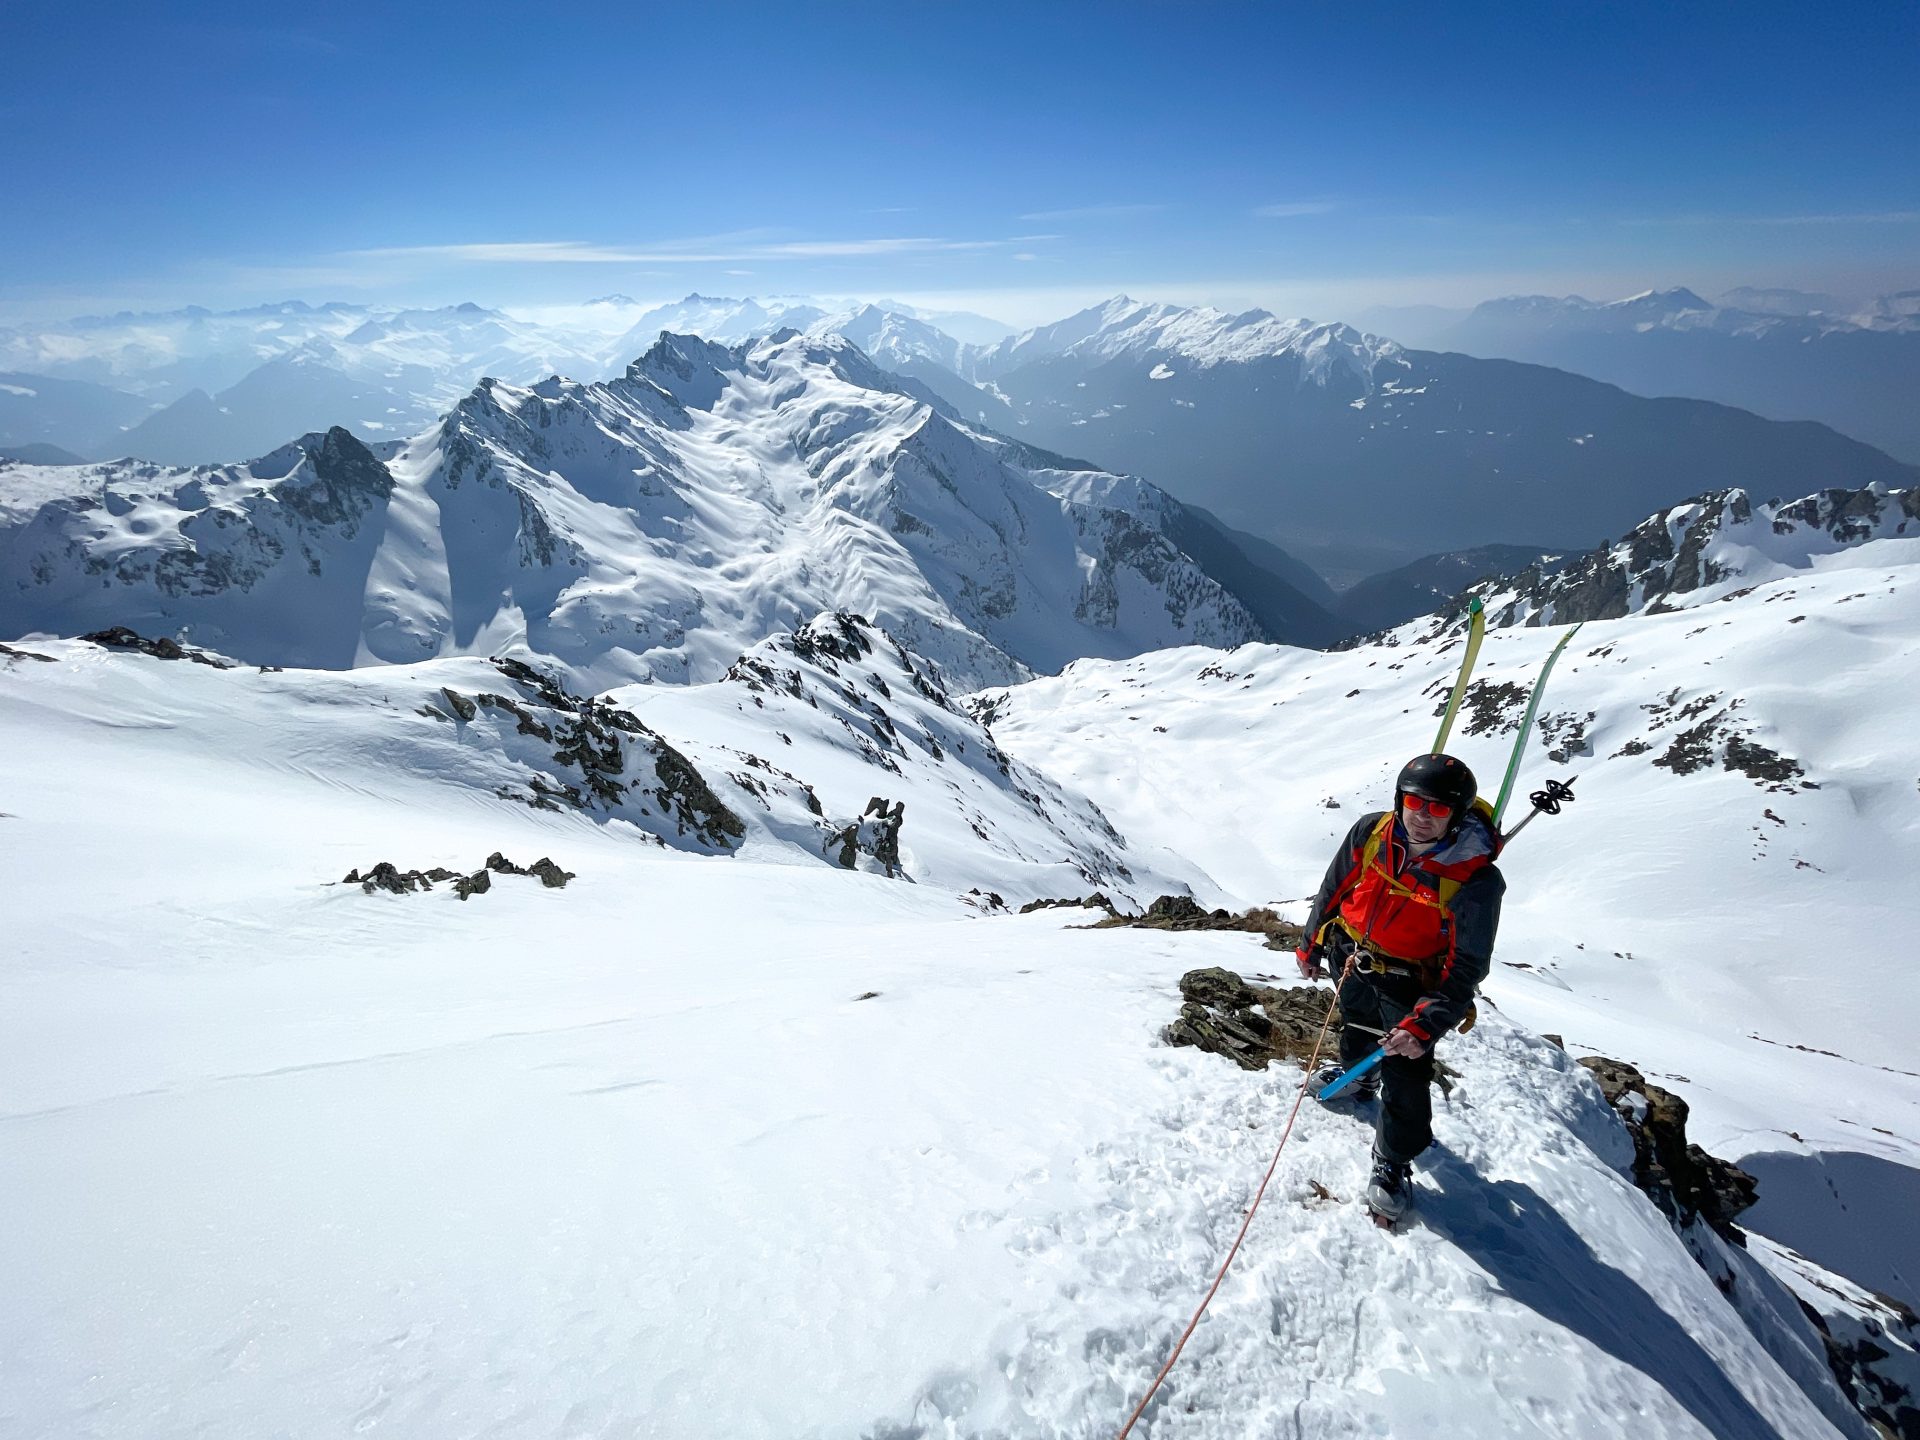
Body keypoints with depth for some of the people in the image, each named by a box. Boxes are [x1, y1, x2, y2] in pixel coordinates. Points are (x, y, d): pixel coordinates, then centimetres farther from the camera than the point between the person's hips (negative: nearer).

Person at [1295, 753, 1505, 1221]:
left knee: (1406, 1076, 0)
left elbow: (1466, 969, -24)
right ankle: (1357, 1075, 64)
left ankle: (1393, 1164, 25)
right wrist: (1311, 946, 8)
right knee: (1357, 1025, 31)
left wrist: (1424, 1024, -33)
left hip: (1408, 986, -4)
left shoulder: (1476, 880, -30)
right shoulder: (1370, 833, -20)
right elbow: (1333, 890, -2)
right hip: (1352, 961, 4)